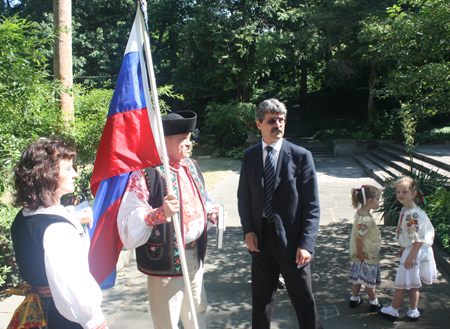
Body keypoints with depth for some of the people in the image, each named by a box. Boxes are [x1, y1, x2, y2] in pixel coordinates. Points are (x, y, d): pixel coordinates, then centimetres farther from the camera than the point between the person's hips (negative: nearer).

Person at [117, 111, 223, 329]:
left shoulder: (191, 166, 7)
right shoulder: (145, 173, -19)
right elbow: (129, 228, -23)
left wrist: (211, 212, 1)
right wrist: (159, 213, -37)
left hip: (195, 257, 7)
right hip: (166, 262, -7)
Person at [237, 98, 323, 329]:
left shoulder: (301, 156, -7)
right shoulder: (250, 156, 4)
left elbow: (312, 205, -8)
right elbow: (243, 197, 10)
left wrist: (306, 244, -15)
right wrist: (248, 230, -3)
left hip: (291, 240, -3)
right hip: (261, 239, 3)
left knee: (303, 300, 10)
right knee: (261, 297, 17)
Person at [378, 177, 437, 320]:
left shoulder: (413, 214, -27)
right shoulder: (405, 210, 4)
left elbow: (419, 238, -26)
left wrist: (412, 256, -24)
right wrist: (403, 247, 22)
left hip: (414, 251, -9)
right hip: (410, 249, 9)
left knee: (401, 283, 5)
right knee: (414, 284, 17)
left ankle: (393, 310, 20)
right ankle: (413, 311, 29)